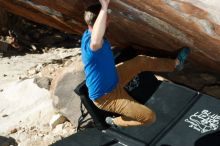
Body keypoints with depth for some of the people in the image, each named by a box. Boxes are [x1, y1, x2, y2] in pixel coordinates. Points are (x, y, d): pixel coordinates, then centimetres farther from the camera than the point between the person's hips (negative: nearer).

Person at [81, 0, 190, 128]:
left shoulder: (88, 33, -7)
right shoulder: (90, 43, -39)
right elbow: (96, 42, -66)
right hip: (106, 96, -10)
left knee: (141, 61, 15)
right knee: (150, 117, -14)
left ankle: (175, 63, 36)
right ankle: (115, 122, 10)